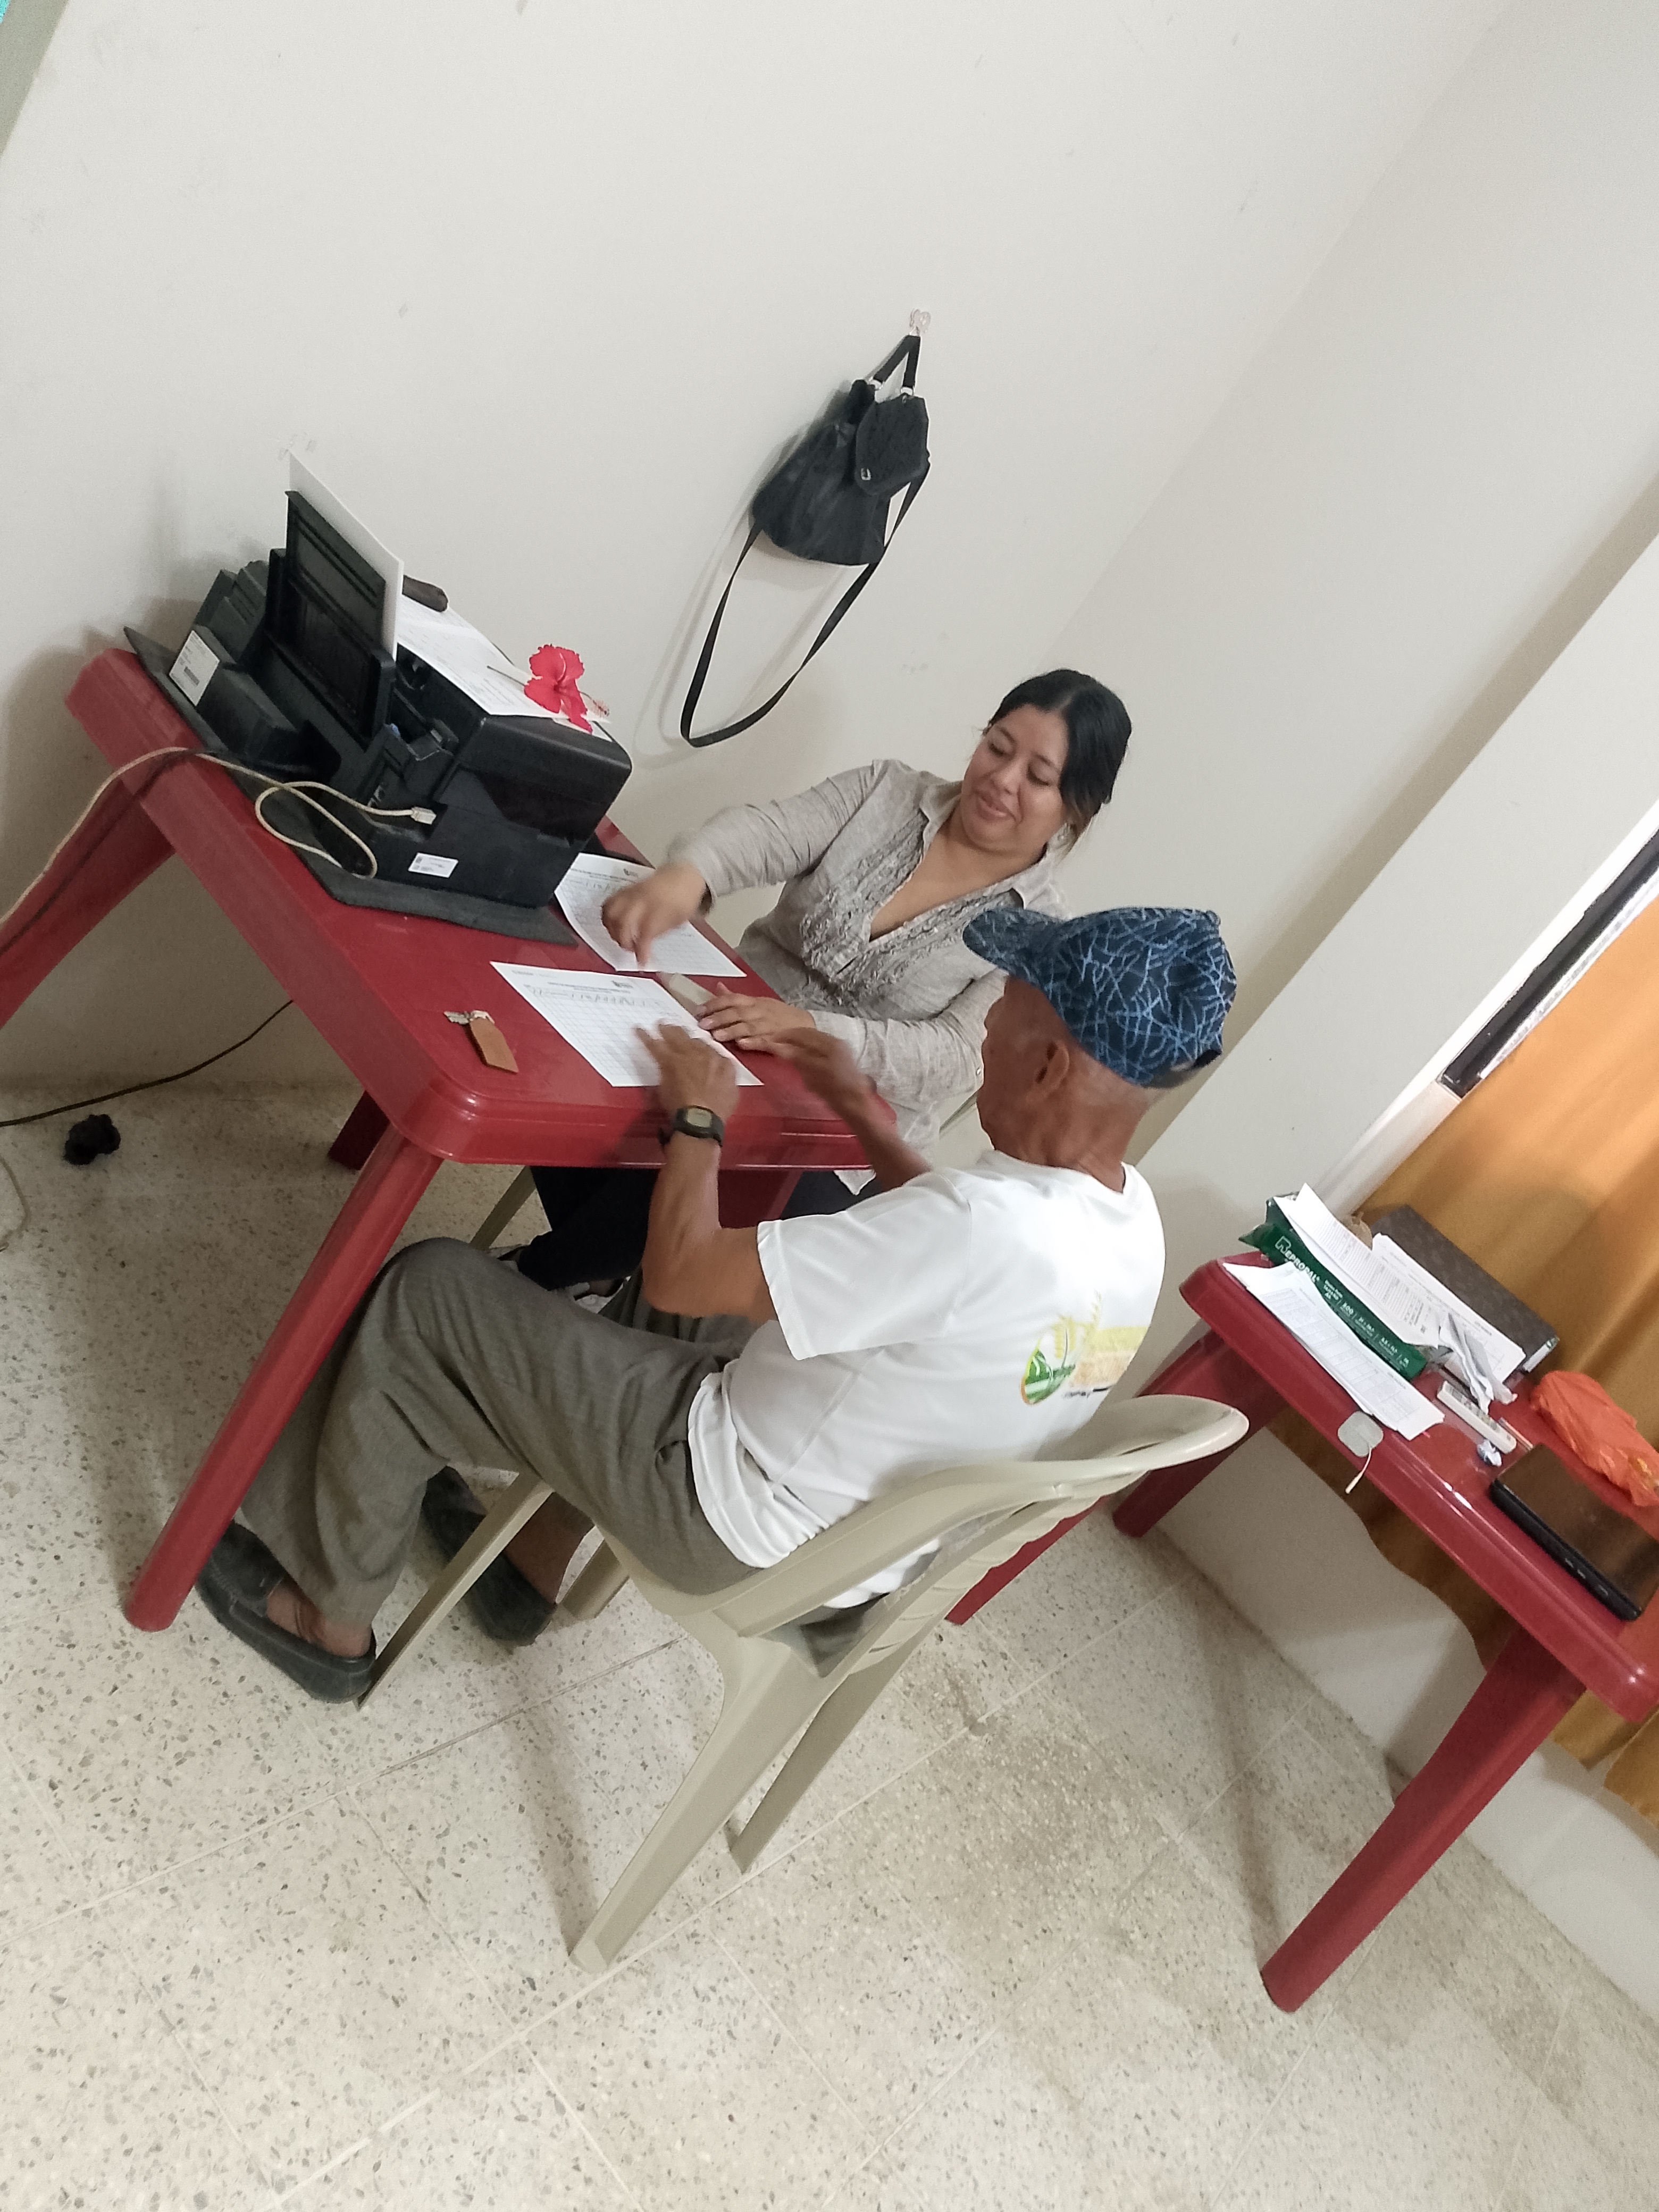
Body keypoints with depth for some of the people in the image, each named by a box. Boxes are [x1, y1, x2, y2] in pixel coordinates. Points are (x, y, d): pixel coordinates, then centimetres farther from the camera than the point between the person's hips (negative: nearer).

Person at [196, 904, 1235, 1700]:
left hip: (730, 1525, -8)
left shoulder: (990, 1224, -35)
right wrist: (866, 1112, 11)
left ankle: (332, 1614, 18)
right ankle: (535, 1561, 33)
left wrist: (699, 1116, -12)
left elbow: (678, 1270, -28)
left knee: (426, 1298, -2)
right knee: (669, 1306, 28)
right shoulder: (1136, 1216, -8)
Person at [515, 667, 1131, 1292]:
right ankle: (600, 1265, 8)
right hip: (723, 1031, 3)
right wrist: (685, 874, -36)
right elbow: (765, 830, -13)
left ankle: (534, 1279, 4)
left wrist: (812, 1031, -34)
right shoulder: (885, 792, 2)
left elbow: (957, 1057, -18)